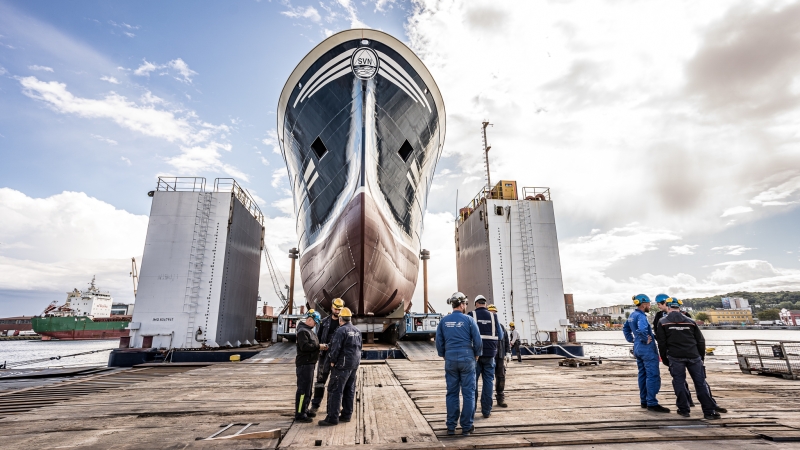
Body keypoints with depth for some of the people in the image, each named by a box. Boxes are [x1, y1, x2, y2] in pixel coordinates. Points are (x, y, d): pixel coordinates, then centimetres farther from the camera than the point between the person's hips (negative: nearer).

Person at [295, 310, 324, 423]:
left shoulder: (308, 330, 17)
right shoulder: (302, 331, -16)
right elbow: (305, 346, -26)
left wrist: (320, 346, 8)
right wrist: (319, 346, -20)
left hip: (309, 363, 11)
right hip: (304, 364, -11)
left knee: (308, 388, 18)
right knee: (303, 389, -6)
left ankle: (304, 410, 29)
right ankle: (299, 414, 0)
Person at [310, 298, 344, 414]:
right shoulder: (325, 321, 6)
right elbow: (319, 337, 10)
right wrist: (318, 349, 2)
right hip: (324, 355, 2)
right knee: (320, 379, 7)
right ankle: (315, 404, 19)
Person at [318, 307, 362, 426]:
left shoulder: (341, 330, -14)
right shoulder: (357, 331, 12)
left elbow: (335, 348, -18)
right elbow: (359, 347, 17)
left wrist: (332, 361, -7)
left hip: (342, 365, -8)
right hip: (354, 365, 9)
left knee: (335, 391, -3)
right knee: (349, 390, 14)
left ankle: (333, 417, -2)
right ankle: (347, 414, 20)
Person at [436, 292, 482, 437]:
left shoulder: (444, 320, 2)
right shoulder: (468, 320, -6)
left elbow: (439, 342, 5)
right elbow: (477, 340, -4)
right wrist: (477, 354, 12)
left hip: (450, 360, 3)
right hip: (467, 359, -3)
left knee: (452, 393, 11)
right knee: (468, 393, 7)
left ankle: (451, 427, 15)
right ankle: (466, 427, 12)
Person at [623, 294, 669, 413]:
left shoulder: (632, 315, 11)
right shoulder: (641, 316, -18)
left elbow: (625, 328, 24)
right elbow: (642, 329, -37)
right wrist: (646, 339, -20)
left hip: (637, 348, 9)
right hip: (647, 349, -9)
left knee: (643, 375, 15)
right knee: (653, 376, -5)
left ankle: (644, 401, 22)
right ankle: (652, 403, -4)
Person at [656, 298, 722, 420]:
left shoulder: (663, 322, 1)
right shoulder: (690, 321, 9)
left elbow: (662, 343, 0)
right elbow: (700, 341, 11)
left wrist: (664, 359, 10)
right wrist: (701, 357, 21)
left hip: (675, 357, -2)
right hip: (693, 356, 3)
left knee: (679, 382, 7)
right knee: (700, 383, 9)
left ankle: (684, 409, 10)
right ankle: (709, 411, 10)